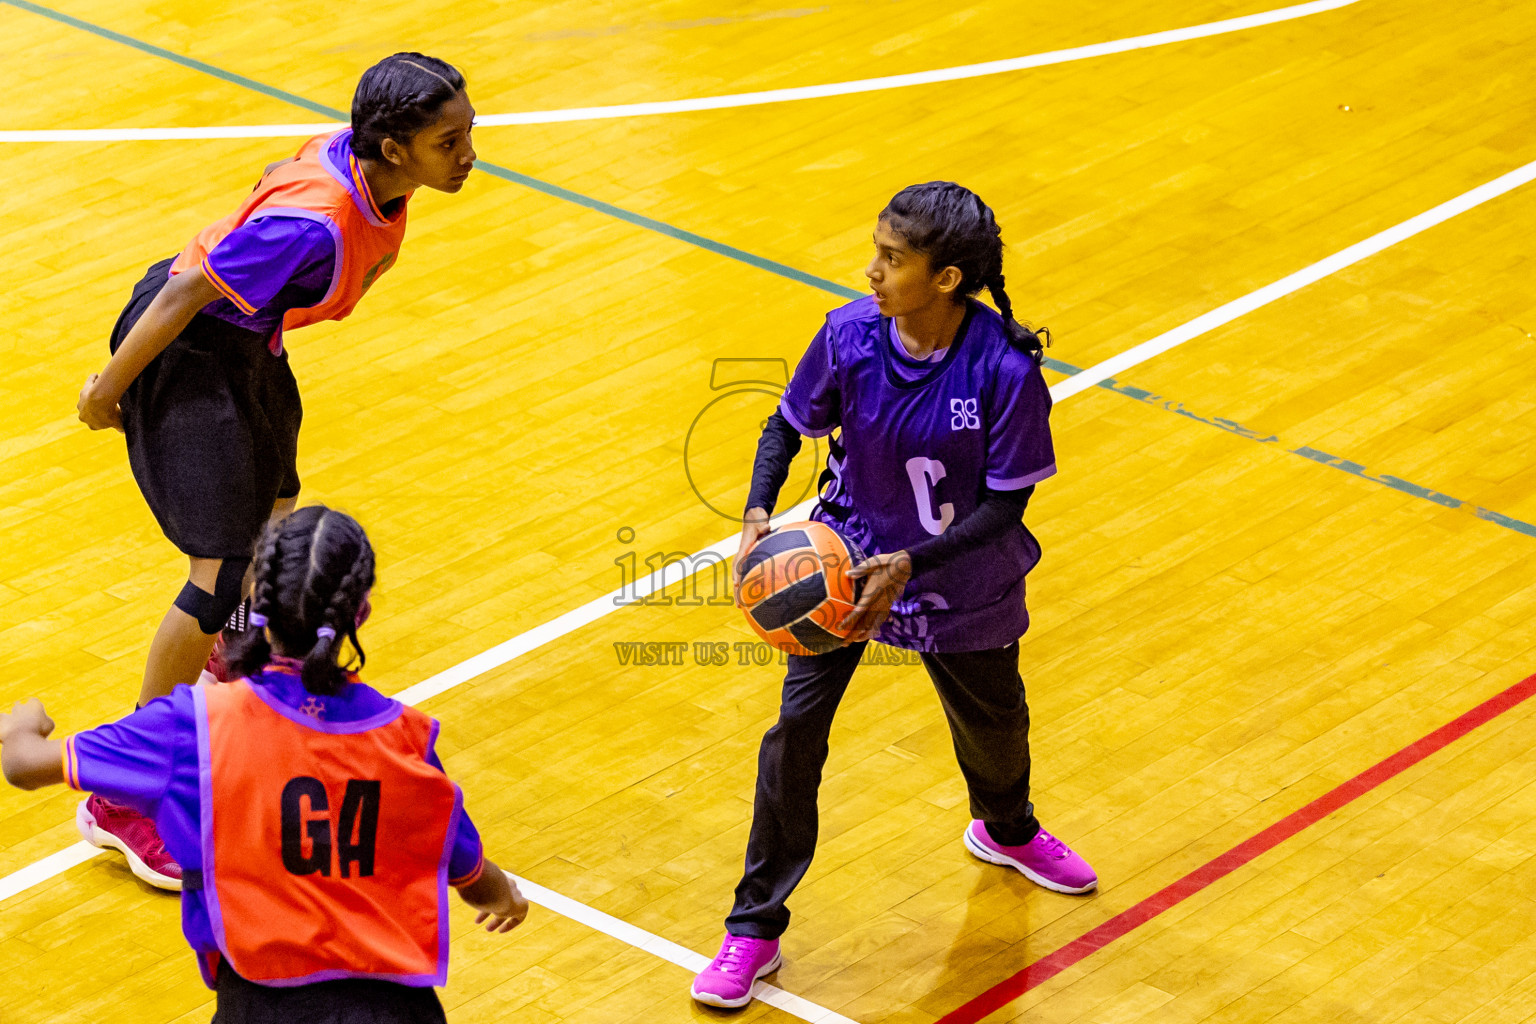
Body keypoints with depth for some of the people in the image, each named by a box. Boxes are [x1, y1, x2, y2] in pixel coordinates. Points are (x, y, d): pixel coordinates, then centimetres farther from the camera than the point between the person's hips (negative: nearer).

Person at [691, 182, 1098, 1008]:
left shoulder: (1005, 372, -28)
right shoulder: (850, 335, -20)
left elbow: (1005, 504, -21)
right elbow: (790, 423, -3)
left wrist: (908, 564, -31)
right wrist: (758, 516, -19)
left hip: (959, 586, -1)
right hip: (844, 562, 1)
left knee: (993, 724, 23)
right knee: (794, 734, -9)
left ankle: (1006, 830, 61)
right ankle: (754, 930, 6)